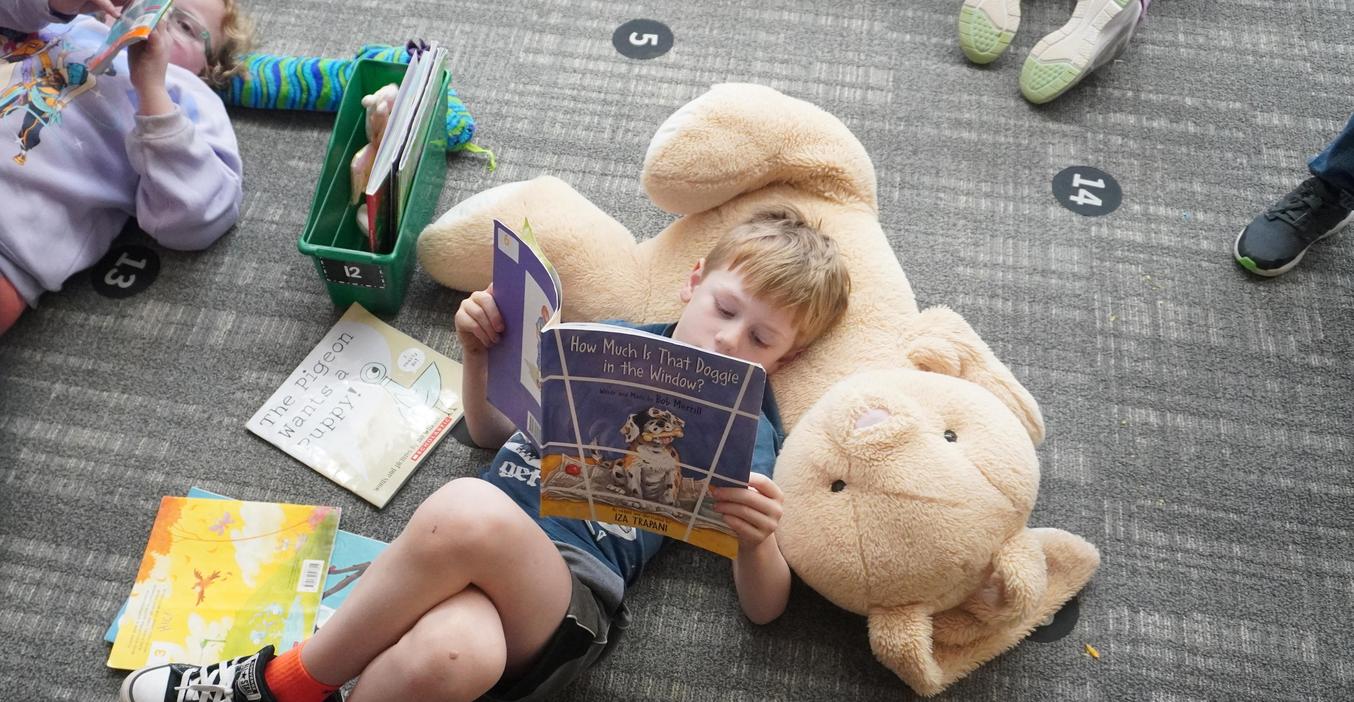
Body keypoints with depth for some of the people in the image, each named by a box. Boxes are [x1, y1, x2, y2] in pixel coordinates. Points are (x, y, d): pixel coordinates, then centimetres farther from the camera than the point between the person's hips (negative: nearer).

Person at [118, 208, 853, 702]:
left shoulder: (747, 429, 9)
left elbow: (764, 607, 6)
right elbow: (490, 430, 26)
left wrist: (756, 537, -16)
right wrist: (479, 352, 7)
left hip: (571, 594, -2)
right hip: (482, 563, 3)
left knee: (469, 512, -37)